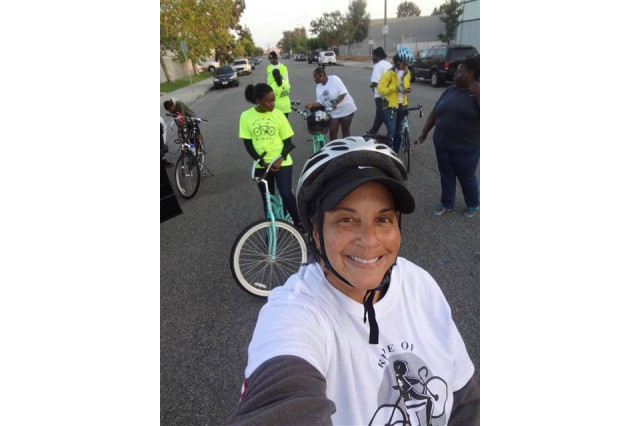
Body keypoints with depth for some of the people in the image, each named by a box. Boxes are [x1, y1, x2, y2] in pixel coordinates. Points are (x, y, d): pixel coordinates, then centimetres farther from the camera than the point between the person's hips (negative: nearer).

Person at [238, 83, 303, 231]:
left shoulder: (278, 114, -6)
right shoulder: (246, 116, -6)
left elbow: (288, 141, -3)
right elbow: (248, 143, -3)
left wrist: (280, 159, -19)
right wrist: (263, 162, -13)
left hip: (282, 163, -1)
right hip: (261, 165, 1)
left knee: (286, 194, -15)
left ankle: (298, 222, 8)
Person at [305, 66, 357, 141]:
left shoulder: (334, 79, -14)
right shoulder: (318, 88, 4)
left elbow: (343, 93, -18)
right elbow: (320, 103, 2)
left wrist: (336, 103, -32)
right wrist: (312, 105, -17)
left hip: (346, 108, -5)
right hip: (333, 112, 5)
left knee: (345, 130, 6)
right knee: (332, 132, 1)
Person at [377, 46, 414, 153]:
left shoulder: (407, 73, 9)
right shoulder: (389, 73, -12)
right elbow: (380, 89, -16)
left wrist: (407, 89, -1)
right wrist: (395, 88, -24)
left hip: (402, 106, 6)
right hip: (390, 107, -6)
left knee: (398, 133, 11)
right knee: (391, 133, -11)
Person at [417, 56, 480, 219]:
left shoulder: (478, 92, -7)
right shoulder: (449, 91, 8)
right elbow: (435, 112, 14)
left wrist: (478, 93, -23)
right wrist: (424, 132, 12)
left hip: (466, 148, -5)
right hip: (442, 144, 5)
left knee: (466, 177, 9)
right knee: (446, 175, 14)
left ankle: (473, 204, 31)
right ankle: (446, 203, 30)